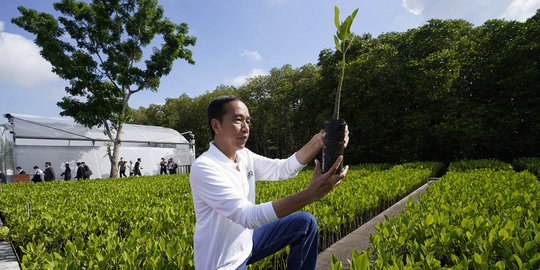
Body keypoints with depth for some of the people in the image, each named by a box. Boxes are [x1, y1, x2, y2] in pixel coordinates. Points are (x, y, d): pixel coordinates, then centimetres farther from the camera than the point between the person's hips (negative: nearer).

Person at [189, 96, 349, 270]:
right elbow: (247, 216, -33)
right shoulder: (203, 168, -25)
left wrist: (319, 140, -19)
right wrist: (311, 193, -39)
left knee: (305, 223, 1)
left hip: (246, 242, 7)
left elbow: (284, 169, -4)